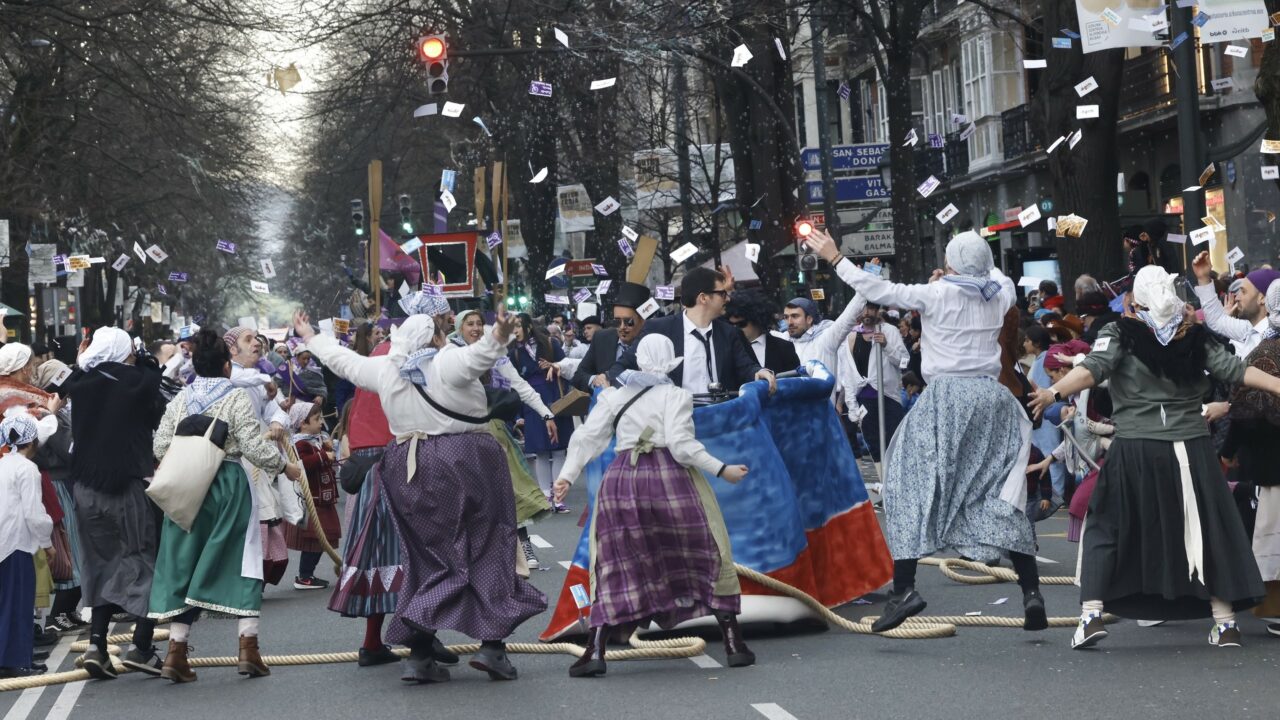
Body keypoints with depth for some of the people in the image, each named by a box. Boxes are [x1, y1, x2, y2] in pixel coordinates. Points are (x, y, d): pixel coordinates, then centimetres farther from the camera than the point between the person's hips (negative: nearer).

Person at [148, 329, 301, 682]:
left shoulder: (180, 399, 5)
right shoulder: (237, 399, -9)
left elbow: (161, 446, 5)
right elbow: (255, 447, -13)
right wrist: (284, 466, 2)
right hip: (228, 485, -4)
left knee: (184, 561, 9)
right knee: (241, 561, 5)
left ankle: (176, 651, 6)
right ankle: (248, 648, 2)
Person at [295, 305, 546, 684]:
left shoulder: (385, 369, 8)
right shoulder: (447, 362, -9)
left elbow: (342, 360, 24)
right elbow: (476, 357, -31)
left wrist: (309, 337, 40)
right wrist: (499, 337, -48)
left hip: (408, 468, 6)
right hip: (463, 461, -5)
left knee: (432, 558, 12)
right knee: (488, 552, 4)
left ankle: (419, 654, 4)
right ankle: (491, 645, -4)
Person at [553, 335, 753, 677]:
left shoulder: (615, 397, 12)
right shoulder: (674, 395, 0)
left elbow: (587, 438, 5)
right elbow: (680, 444, -12)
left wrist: (567, 475, 9)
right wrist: (722, 470, -7)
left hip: (620, 481, 3)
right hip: (669, 479, -3)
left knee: (614, 568, 9)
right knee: (708, 556, 10)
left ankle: (594, 651, -3)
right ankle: (733, 643, 11)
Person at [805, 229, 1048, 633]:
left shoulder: (936, 295, -6)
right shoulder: (1000, 294, 6)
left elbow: (879, 290, -2)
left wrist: (835, 258, 7)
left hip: (946, 399, -4)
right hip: (992, 398, 4)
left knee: (913, 487, 2)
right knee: (1003, 493, 8)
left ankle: (903, 588, -9)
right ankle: (1031, 593, 2)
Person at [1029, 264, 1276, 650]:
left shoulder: (1119, 335, -3)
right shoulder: (1196, 339, 5)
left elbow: (1093, 368, -17)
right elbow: (1236, 370, 0)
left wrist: (1054, 391, -27)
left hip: (1135, 450, -2)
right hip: (1191, 449, 2)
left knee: (1107, 530, 10)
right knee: (1209, 531, 11)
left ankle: (1092, 614, -3)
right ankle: (1225, 622, 9)